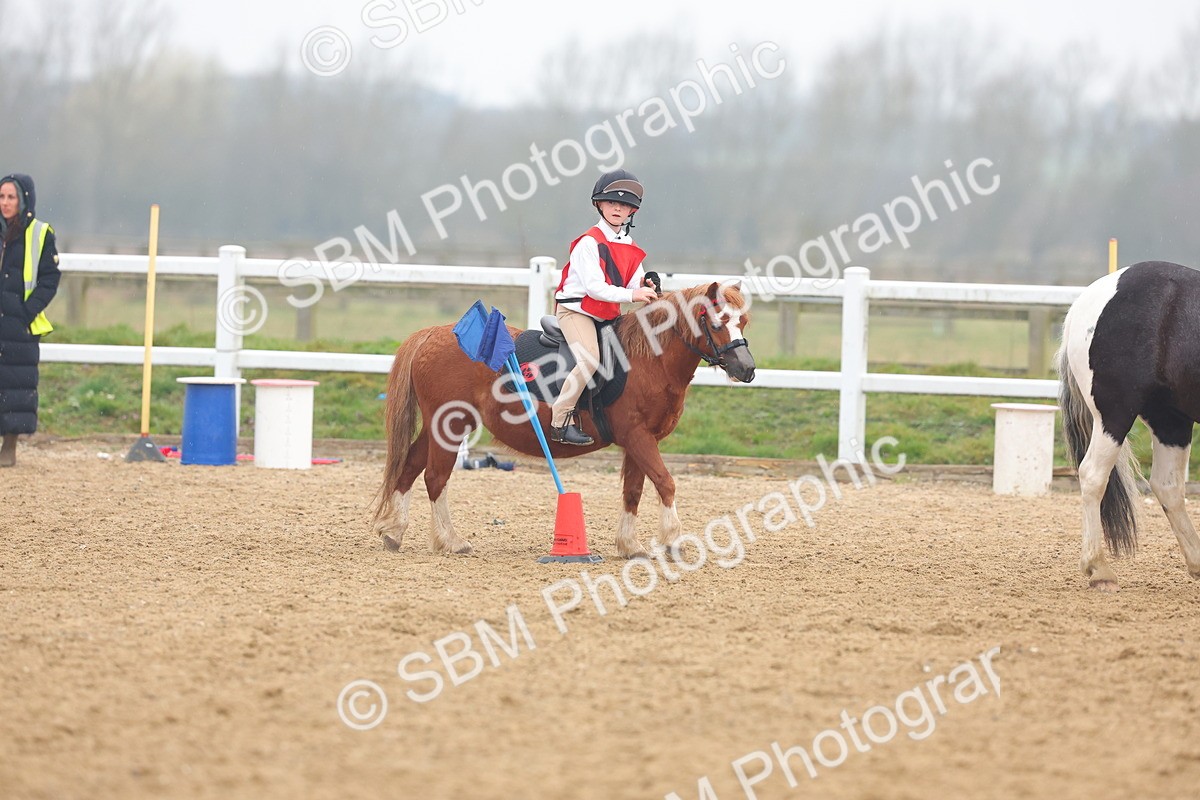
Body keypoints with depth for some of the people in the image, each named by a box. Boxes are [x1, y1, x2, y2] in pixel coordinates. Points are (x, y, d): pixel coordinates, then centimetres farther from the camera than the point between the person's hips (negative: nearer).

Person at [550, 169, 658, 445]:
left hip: (607, 315, 9)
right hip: (576, 309, -8)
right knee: (589, 358, -29)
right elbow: (595, 287, -21)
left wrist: (643, 285, -14)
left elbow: (633, 284, 9)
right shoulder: (590, 242, -13)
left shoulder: (630, 247, 11)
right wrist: (631, 295, -29)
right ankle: (560, 422, -27)